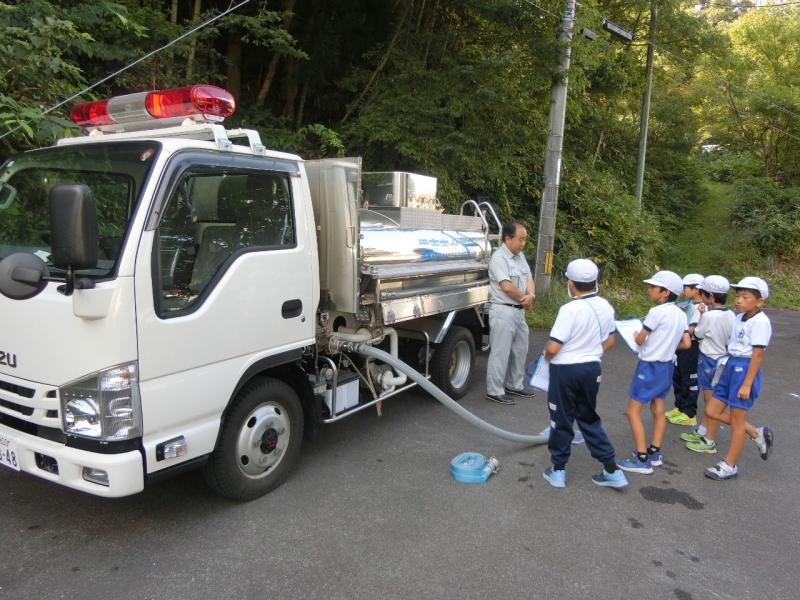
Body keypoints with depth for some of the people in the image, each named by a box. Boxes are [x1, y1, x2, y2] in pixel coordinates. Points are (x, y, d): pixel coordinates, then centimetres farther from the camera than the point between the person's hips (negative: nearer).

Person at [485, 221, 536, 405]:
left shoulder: (520, 256, 12)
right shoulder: (499, 258, -17)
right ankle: (495, 391, 5)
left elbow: (528, 278, 10)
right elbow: (507, 286, -23)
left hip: (519, 311, 9)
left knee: (520, 350, 18)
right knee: (500, 353, -4)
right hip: (503, 312, -9)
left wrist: (531, 295, -11)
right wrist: (524, 299, -9)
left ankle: (515, 385, 32)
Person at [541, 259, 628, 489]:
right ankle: (612, 470, 21)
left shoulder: (570, 309, -22)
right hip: (591, 368, 6)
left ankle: (558, 470, 20)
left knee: (562, 420, 9)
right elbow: (609, 341, 12)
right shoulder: (606, 307, 0)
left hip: (566, 370, -6)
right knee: (589, 419, 19)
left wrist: (546, 356, -2)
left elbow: (553, 348, -22)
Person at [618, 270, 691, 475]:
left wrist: (636, 333, 7)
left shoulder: (657, 312, -20)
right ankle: (654, 453, 26)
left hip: (650, 366, -8)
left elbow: (639, 340, -14)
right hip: (667, 365, 9)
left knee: (633, 411, -1)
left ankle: (642, 460, -1)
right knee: (658, 410, 19)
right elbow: (686, 343, 6)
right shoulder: (681, 314, 3)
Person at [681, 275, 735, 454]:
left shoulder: (709, 316, -23)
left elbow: (697, 334, -9)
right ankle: (701, 432, 33)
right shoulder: (731, 315, -2)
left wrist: (701, 315, 3)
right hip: (723, 359, 8)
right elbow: (729, 338, 8)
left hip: (709, 361, -8)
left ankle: (709, 442, 14)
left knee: (711, 403, 3)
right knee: (709, 401, 19)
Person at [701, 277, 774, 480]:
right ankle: (758, 434, 26)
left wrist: (747, 384, -18)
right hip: (731, 367, 9)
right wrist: (730, 368, 15)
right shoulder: (739, 318, 8)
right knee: (712, 411, 10)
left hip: (745, 370, -9)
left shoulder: (760, 321, -17)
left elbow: (757, 355, -18)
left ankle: (730, 466, 17)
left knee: (736, 420, 2)